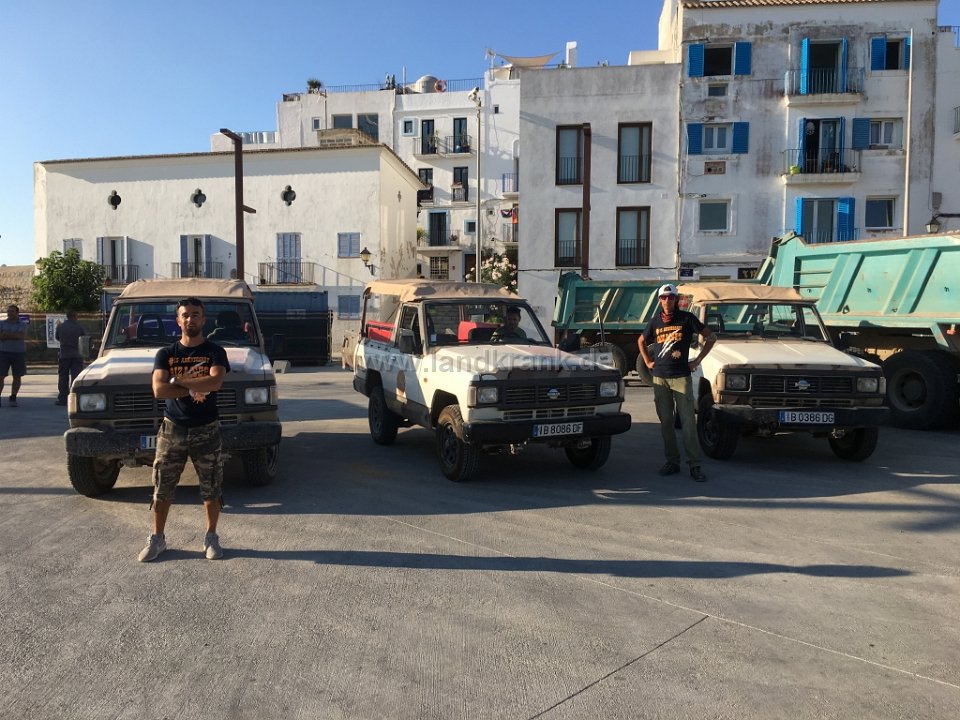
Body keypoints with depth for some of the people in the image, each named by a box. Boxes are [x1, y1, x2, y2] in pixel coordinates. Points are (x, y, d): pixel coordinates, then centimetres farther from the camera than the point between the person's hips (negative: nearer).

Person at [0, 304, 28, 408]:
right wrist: (15, 335, -12)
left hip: (19, 353, 0)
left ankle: (13, 399, 13)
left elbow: (21, 336, -13)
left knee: (17, 377, 4)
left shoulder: (22, 324, 4)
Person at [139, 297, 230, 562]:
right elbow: (159, 390, -11)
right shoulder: (166, 354, 3)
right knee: (162, 488, 8)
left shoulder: (215, 351, -2)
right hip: (172, 428, 2)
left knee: (211, 489, 7)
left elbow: (215, 382, -21)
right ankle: (157, 538, 24)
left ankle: (211, 538, 22)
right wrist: (195, 390, -17)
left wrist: (178, 381, -16)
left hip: (206, 430, -1)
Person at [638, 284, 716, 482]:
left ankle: (695, 465, -3)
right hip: (660, 377, 4)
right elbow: (641, 341, 26)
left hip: (681, 376, -3)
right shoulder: (655, 322, 10)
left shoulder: (687, 318, 0)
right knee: (665, 421, 6)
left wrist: (697, 360, -1)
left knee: (688, 421, -6)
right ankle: (672, 461, 15)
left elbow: (710, 337, 3)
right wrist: (647, 362, 13)